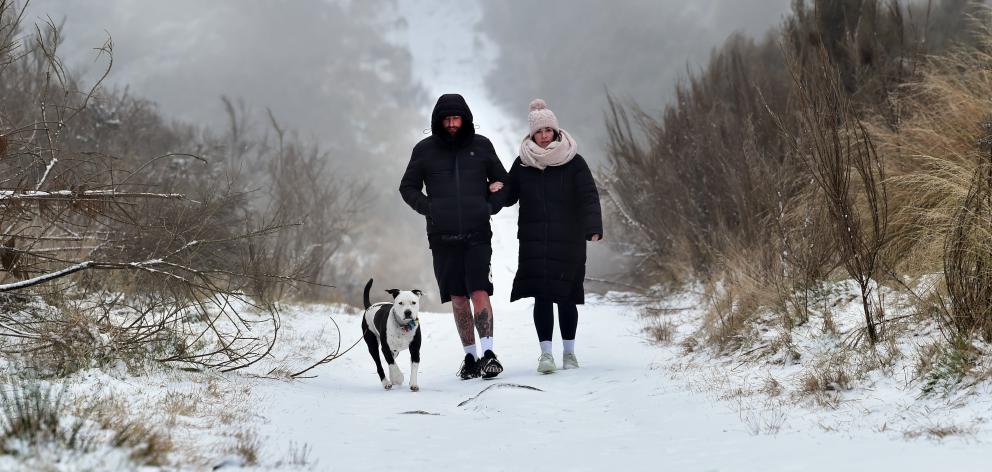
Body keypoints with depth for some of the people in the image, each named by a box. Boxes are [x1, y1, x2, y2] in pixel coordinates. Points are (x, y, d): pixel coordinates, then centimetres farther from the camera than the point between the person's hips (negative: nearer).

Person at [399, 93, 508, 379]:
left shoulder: (481, 146, 7)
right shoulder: (425, 150, 6)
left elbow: (502, 182, 18)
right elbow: (408, 187, 14)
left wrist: (490, 205, 1)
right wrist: (427, 207, -3)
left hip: (477, 234, -1)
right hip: (443, 236, 1)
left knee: (479, 292, -14)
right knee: (458, 298, 4)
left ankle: (488, 352, -17)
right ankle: (470, 356, 12)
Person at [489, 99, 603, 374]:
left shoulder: (573, 162, 0)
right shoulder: (522, 164, 7)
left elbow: (588, 197, -6)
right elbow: (510, 196, 15)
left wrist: (593, 228, -21)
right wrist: (498, 192, -9)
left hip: (568, 241, -1)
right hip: (534, 242, 1)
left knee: (566, 297, 1)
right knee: (541, 296, -7)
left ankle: (569, 352, 15)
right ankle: (546, 353, -6)